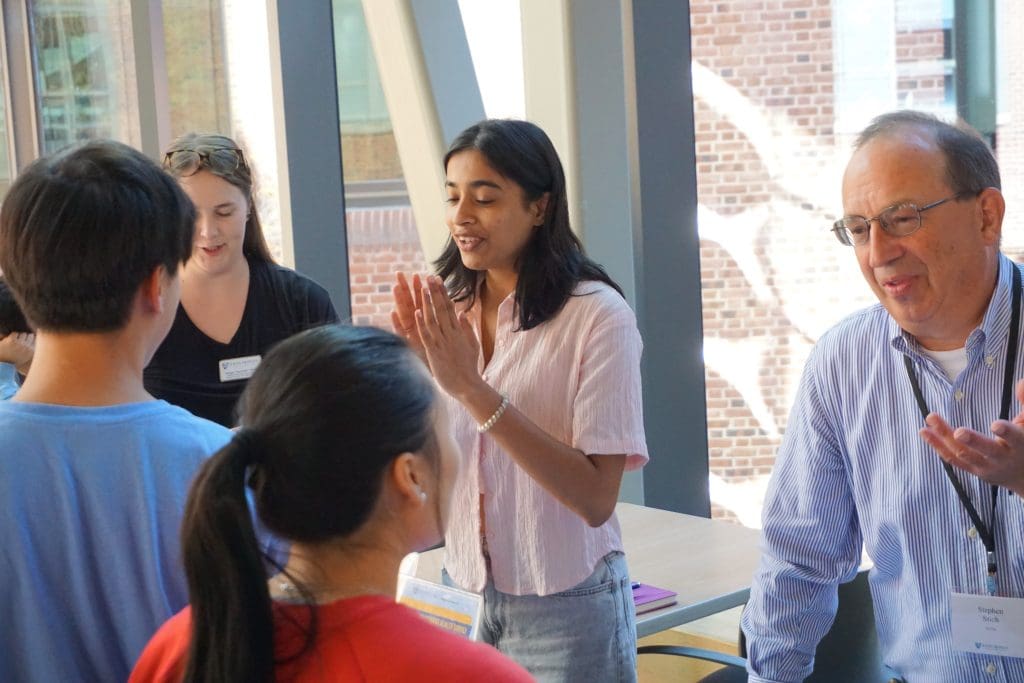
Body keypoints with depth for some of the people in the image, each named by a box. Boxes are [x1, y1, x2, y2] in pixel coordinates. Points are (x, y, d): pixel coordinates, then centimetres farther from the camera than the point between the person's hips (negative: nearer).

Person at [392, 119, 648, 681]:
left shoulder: (597, 316, -16)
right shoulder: (446, 310, -1)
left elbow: (595, 498, -22)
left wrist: (471, 386, -25)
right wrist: (417, 371, -15)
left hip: (564, 612, -5)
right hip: (464, 596, 5)